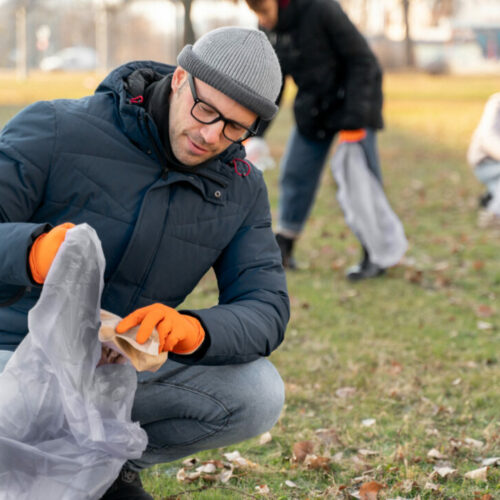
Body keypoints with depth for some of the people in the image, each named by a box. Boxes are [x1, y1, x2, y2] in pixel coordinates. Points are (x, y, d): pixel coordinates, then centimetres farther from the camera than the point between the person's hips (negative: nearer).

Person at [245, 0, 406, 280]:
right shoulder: (269, 31, -5)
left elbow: (362, 61, -22)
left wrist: (354, 119, -25)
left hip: (353, 105, -6)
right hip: (313, 110, 6)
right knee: (295, 175, 5)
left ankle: (375, 256, 3)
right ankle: (283, 249, 17)